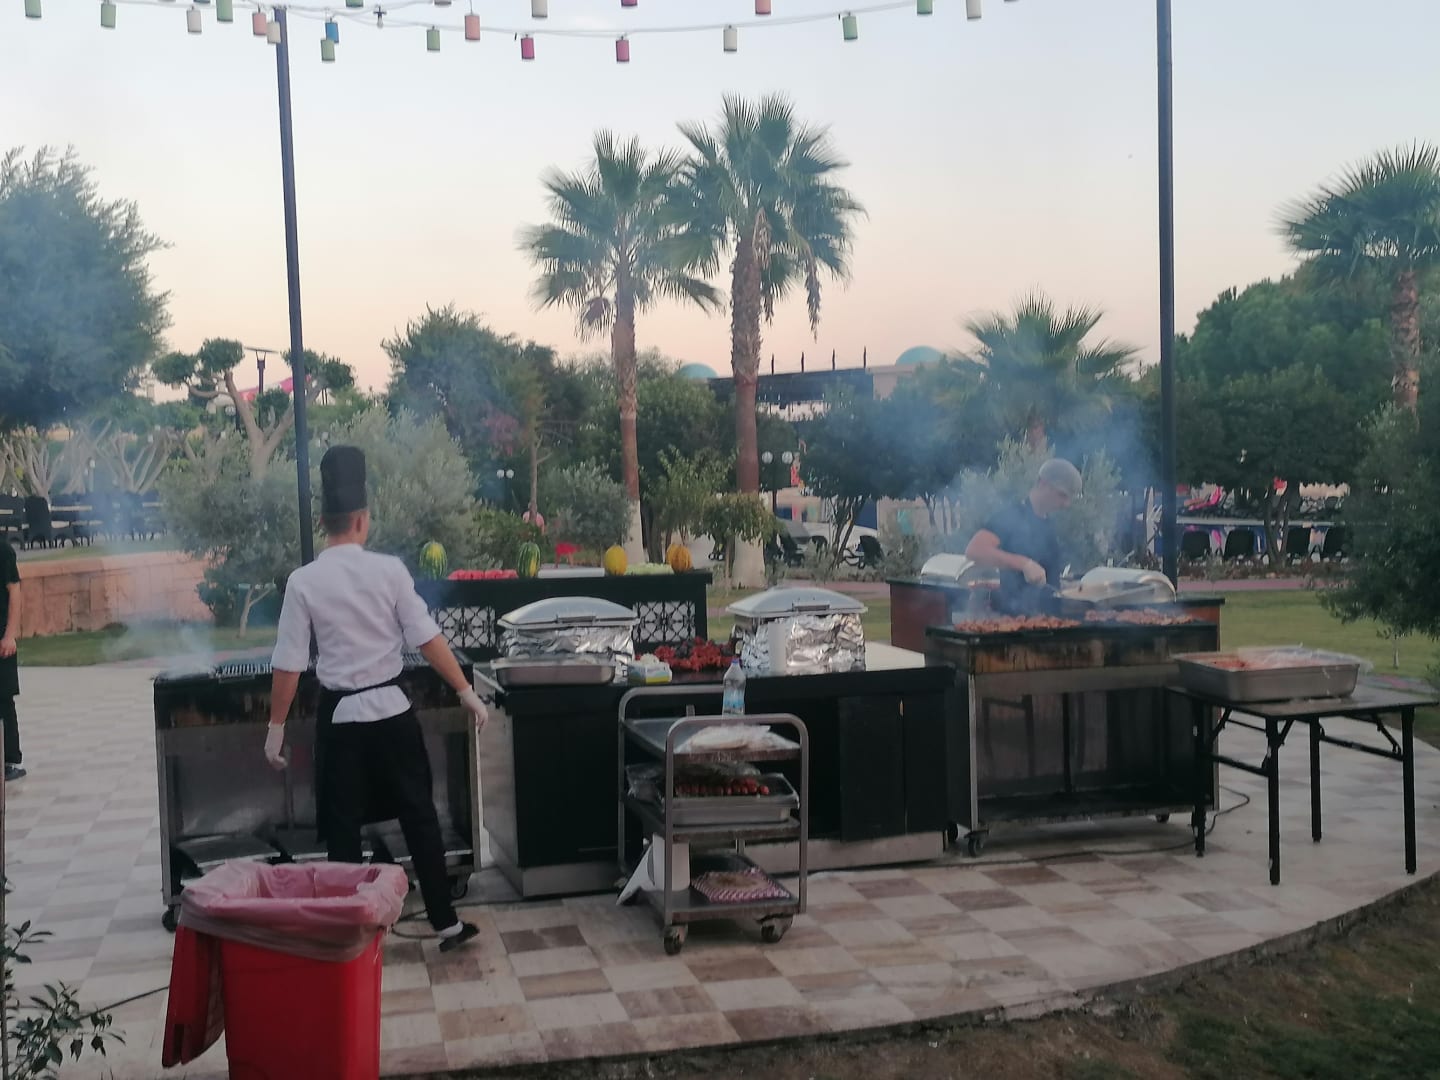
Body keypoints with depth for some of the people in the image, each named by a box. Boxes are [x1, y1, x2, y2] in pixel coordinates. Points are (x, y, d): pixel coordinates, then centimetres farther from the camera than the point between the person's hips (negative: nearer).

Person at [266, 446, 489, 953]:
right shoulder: (389, 569, -7)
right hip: (392, 711, 1)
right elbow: (427, 638, -8)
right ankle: (447, 923, 17)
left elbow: (289, 665, -5)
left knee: (343, 828, 11)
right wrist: (466, 690, -1)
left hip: (340, 716, 0)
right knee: (419, 817, 11)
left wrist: (276, 726, 3)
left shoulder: (303, 581, -7)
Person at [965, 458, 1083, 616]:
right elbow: (974, 550, -29)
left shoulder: (1048, 525, 13)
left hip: (1046, 615, 8)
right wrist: (1024, 563, -34)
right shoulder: (1012, 517, -13)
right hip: (1013, 615, -8)